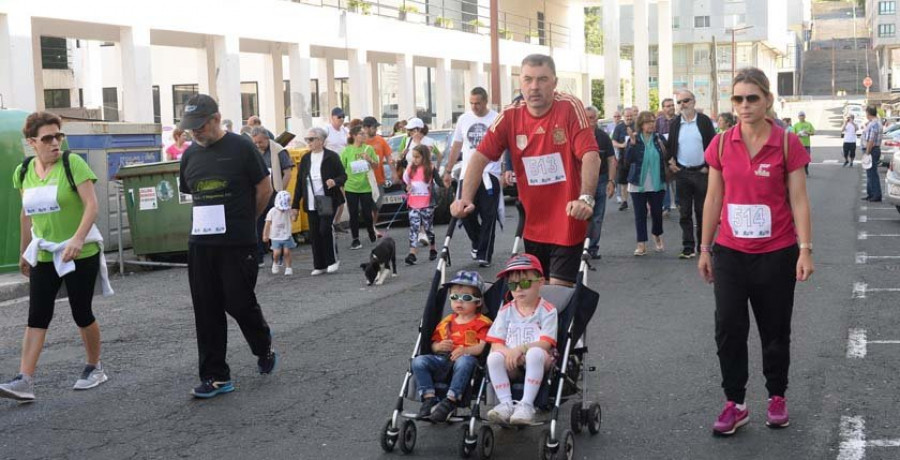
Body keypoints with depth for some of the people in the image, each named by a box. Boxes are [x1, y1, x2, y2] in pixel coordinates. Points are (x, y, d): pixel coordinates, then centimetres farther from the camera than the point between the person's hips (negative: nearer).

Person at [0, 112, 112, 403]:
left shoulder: (73, 164, -11)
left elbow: (92, 205, -18)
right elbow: (27, 214, 16)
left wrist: (77, 239, -31)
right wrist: (24, 252, 20)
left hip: (81, 254, -4)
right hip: (44, 256, 4)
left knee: (82, 314, 4)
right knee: (36, 317, -2)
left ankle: (94, 368, 25)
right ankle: (24, 381, -5)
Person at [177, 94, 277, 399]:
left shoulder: (241, 148, -7)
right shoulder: (190, 154, 10)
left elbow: (265, 189, -1)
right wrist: (208, 220, 14)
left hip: (237, 244, -5)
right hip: (200, 244, 5)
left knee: (239, 303, -3)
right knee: (207, 310, 4)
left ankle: (264, 347, 28)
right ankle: (216, 376, 11)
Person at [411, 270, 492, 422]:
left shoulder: (481, 323, 7)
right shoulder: (447, 322, 23)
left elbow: (484, 346, -7)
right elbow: (434, 343, 25)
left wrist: (466, 350, -26)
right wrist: (438, 346, -1)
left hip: (467, 359, -5)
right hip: (443, 360, 5)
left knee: (464, 361, -41)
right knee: (419, 361, -21)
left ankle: (450, 401, -40)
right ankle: (429, 398, -24)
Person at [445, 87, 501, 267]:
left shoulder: (497, 119, -4)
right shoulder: (464, 119, 9)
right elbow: (456, 146, 16)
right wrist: (448, 171, 14)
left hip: (489, 175, -4)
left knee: (488, 218, -1)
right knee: (466, 214, 5)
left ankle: (484, 254, 5)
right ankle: (477, 242, 30)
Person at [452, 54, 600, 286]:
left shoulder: (570, 108, -12)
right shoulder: (510, 116, -2)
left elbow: (590, 155, -21)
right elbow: (481, 156, -6)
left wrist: (586, 198, -35)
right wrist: (465, 199, -19)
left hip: (568, 224, -4)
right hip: (532, 226, 4)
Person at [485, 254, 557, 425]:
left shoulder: (547, 310, -2)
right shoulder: (506, 311, 8)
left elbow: (545, 344, -13)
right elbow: (496, 344, 2)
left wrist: (520, 349, -28)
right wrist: (509, 353, -20)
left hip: (539, 360, -3)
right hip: (512, 365, 3)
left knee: (535, 354, -38)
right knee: (494, 357, -29)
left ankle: (526, 404, -34)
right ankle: (506, 403, -26)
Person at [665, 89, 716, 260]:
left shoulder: (704, 121, -2)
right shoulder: (674, 123, 5)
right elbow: (669, 146, 14)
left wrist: (708, 166, -7)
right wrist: (670, 162, -1)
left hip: (701, 172, -2)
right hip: (682, 173, 2)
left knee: (702, 211, 5)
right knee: (685, 212, 3)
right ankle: (688, 247, 6)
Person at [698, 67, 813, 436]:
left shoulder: (787, 144, -7)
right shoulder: (721, 144, 0)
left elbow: (799, 200, -6)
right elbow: (713, 199, 6)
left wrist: (805, 249, -12)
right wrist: (704, 249, 7)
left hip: (777, 254, -2)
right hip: (730, 254, 2)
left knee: (775, 330, 11)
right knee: (728, 330, 0)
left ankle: (777, 398, 29)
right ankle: (735, 403, 12)